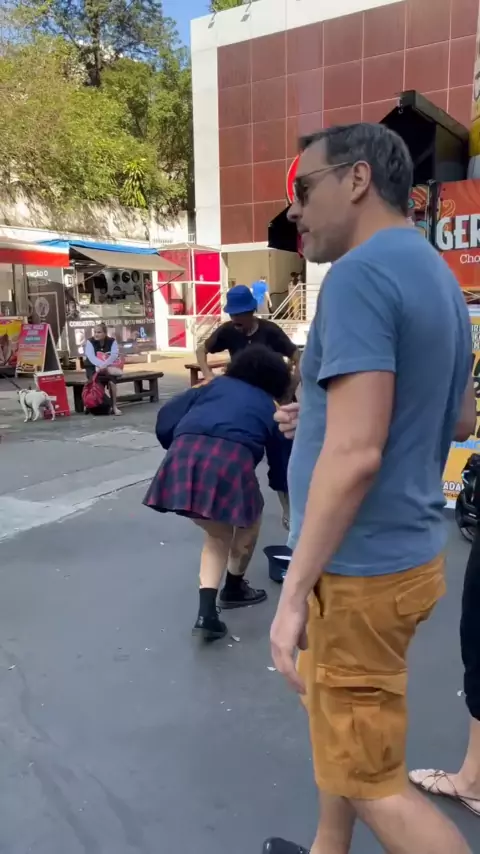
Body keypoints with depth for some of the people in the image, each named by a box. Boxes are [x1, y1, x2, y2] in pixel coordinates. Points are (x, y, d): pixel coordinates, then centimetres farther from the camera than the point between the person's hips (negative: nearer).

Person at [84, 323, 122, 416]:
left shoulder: (112, 341, -4)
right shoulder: (90, 342, -8)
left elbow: (114, 355, -21)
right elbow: (91, 357, -24)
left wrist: (103, 366, -39)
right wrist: (105, 367, -41)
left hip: (108, 368, 1)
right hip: (92, 368, -1)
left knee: (111, 381, -30)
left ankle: (114, 406, -23)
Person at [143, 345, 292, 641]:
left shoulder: (215, 385, 31)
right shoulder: (270, 408, 29)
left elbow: (166, 417, 21)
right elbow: (281, 464, 35)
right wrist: (285, 489, 54)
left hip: (183, 456, 3)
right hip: (231, 458, -3)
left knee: (217, 534, 25)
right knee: (249, 522, 30)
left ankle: (207, 613, 13)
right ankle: (234, 589, 46)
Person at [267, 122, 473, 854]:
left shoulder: (362, 273, -19)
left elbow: (355, 454, -28)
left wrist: (293, 593, -22)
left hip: (362, 567, -10)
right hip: (405, 548, 10)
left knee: (371, 780, 6)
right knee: (335, 713, 26)